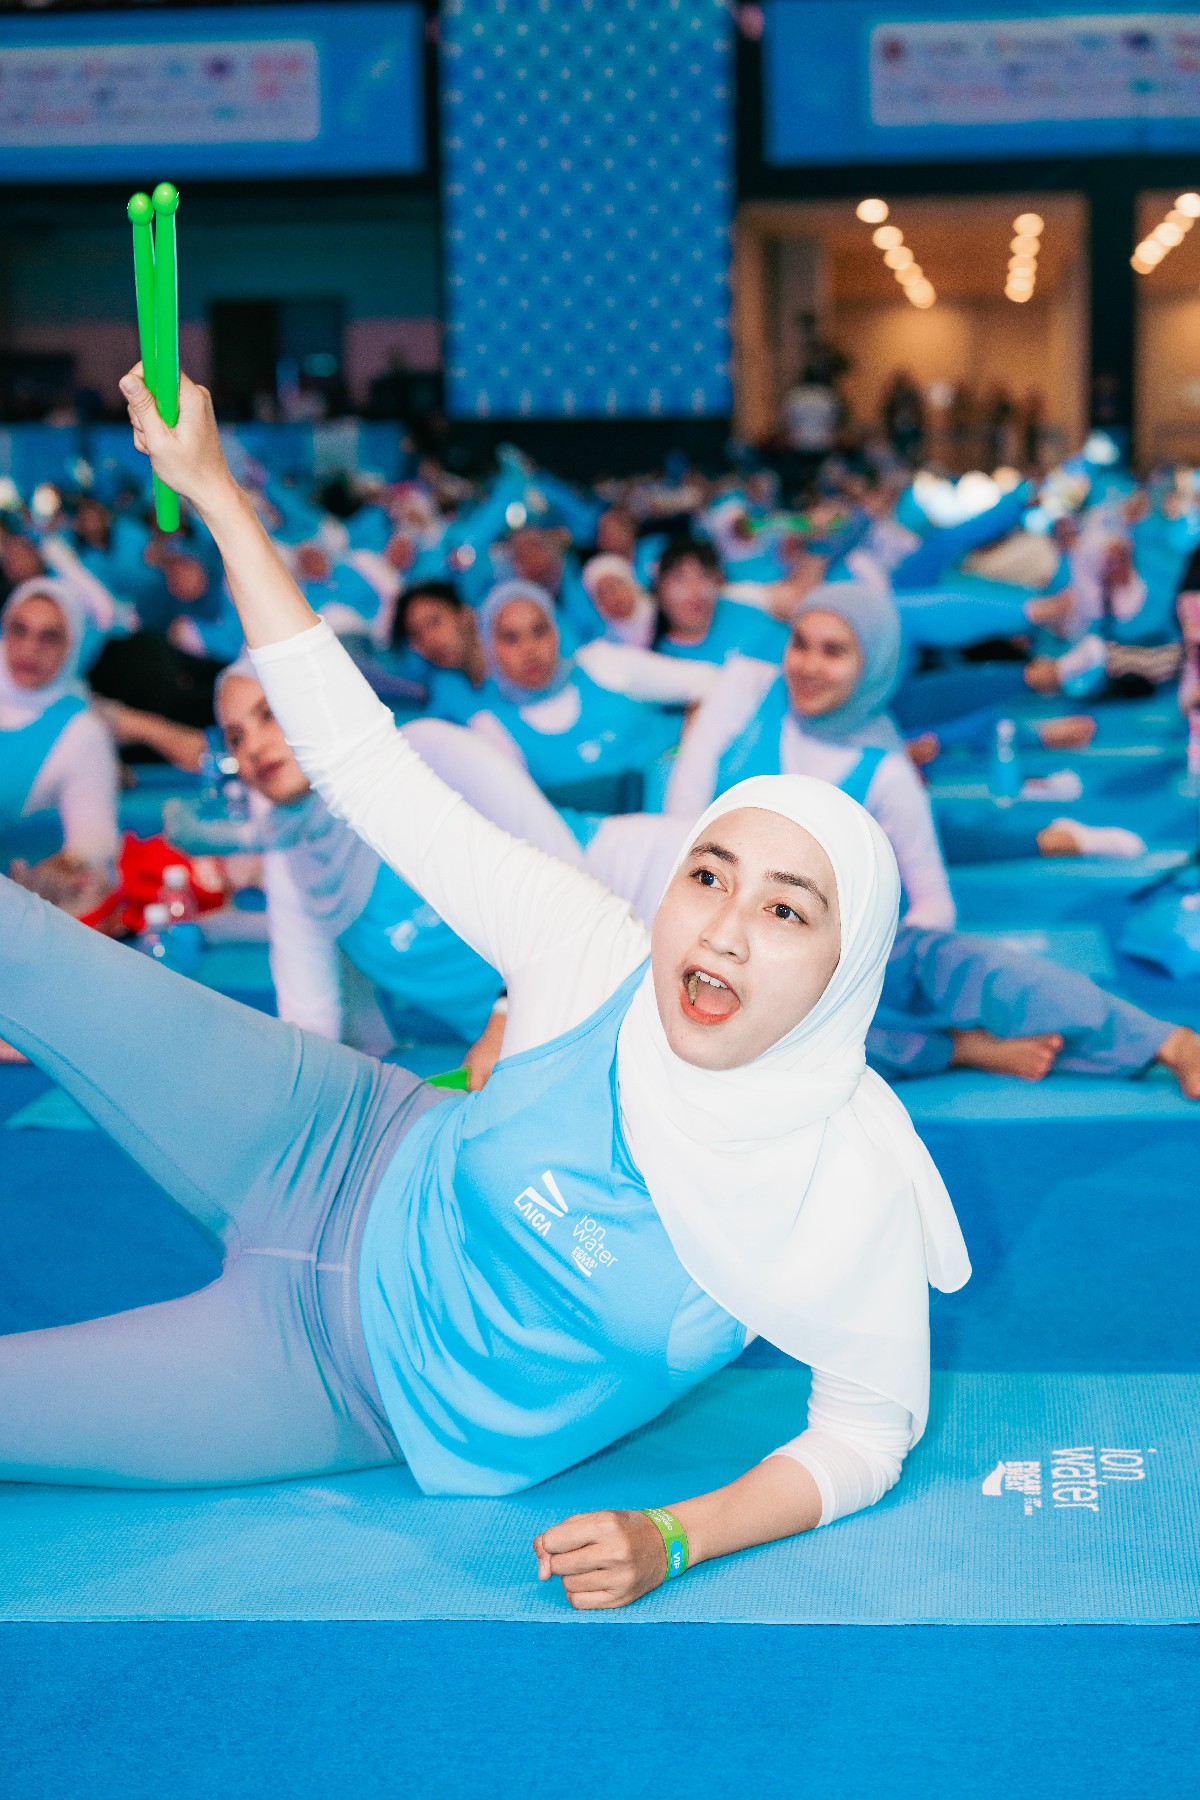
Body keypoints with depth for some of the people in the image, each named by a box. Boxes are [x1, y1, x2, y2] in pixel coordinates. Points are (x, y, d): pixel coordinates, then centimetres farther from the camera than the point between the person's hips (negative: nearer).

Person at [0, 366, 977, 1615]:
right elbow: (361, 762, -18)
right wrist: (214, 491, -21)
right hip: (340, 1152, 2)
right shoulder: (594, 958, -22)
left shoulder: (856, 1193, -27)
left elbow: (868, 1430, -12)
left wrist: (673, 1540, -28)